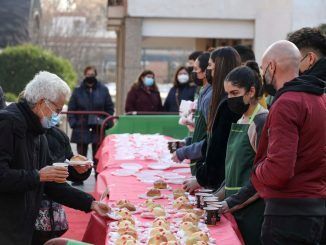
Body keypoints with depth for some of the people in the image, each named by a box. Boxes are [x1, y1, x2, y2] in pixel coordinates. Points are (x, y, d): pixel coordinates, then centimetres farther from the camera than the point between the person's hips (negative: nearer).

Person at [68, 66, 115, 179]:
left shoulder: (103, 90, 3)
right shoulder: (78, 91, 2)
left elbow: (110, 108, 7)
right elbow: (71, 109, 4)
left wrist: (107, 123, -3)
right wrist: (73, 123, -8)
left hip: (98, 129, 0)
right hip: (82, 128, 0)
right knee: (81, 155, 7)